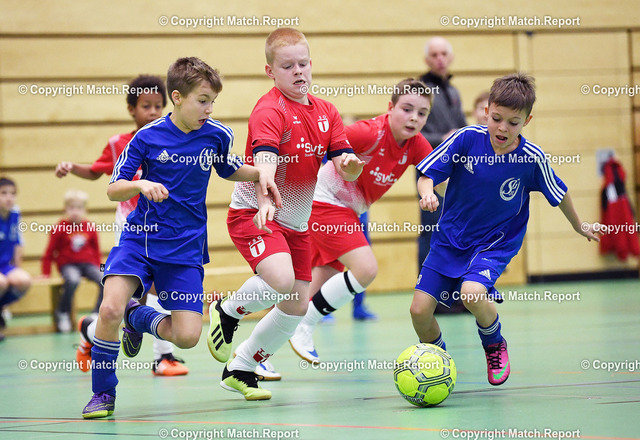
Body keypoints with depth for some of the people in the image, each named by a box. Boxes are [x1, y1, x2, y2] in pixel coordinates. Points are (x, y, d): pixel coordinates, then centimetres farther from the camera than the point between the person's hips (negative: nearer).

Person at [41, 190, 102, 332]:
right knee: (73, 281, -37)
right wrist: (46, 273, 3)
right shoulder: (60, 228, -3)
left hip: (87, 263, 3)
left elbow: (96, 250, 18)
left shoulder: (90, 228, 5)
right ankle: (62, 314, -15)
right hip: (68, 264, -3)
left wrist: (97, 269, 12)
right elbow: (50, 252, 3)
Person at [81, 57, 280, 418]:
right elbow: (114, 189, -5)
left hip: (186, 247, 2)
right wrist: (142, 185, -25)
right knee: (110, 310, -25)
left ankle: (137, 315, 24)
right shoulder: (147, 137, -7)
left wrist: (260, 173, 1)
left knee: (188, 337, -8)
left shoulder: (217, 135, -1)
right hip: (140, 238, -2)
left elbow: (230, 170, 21)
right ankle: (103, 393, -3)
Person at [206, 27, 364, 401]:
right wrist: (266, 202, -51)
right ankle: (228, 311, 2)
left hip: (297, 222, 7)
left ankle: (241, 371, 22)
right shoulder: (270, 111, -17)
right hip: (253, 214, -7)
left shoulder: (326, 112, 5)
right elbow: (264, 161, -33)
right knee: (282, 281, -30)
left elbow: (344, 168, 1)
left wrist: (351, 165, -24)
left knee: (297, 306, 6)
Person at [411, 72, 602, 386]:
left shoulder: (532, 158, -14)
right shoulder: (466, 139, -14)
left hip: (495, 244, -2)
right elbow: (428, 173, -7)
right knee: (420, 310, -8)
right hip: (449, 239, 2)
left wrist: (579, 226, 20)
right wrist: (427, 193, -30)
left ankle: (495, 344, 3)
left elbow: (558, 194, 4)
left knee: (472, 293, -31)